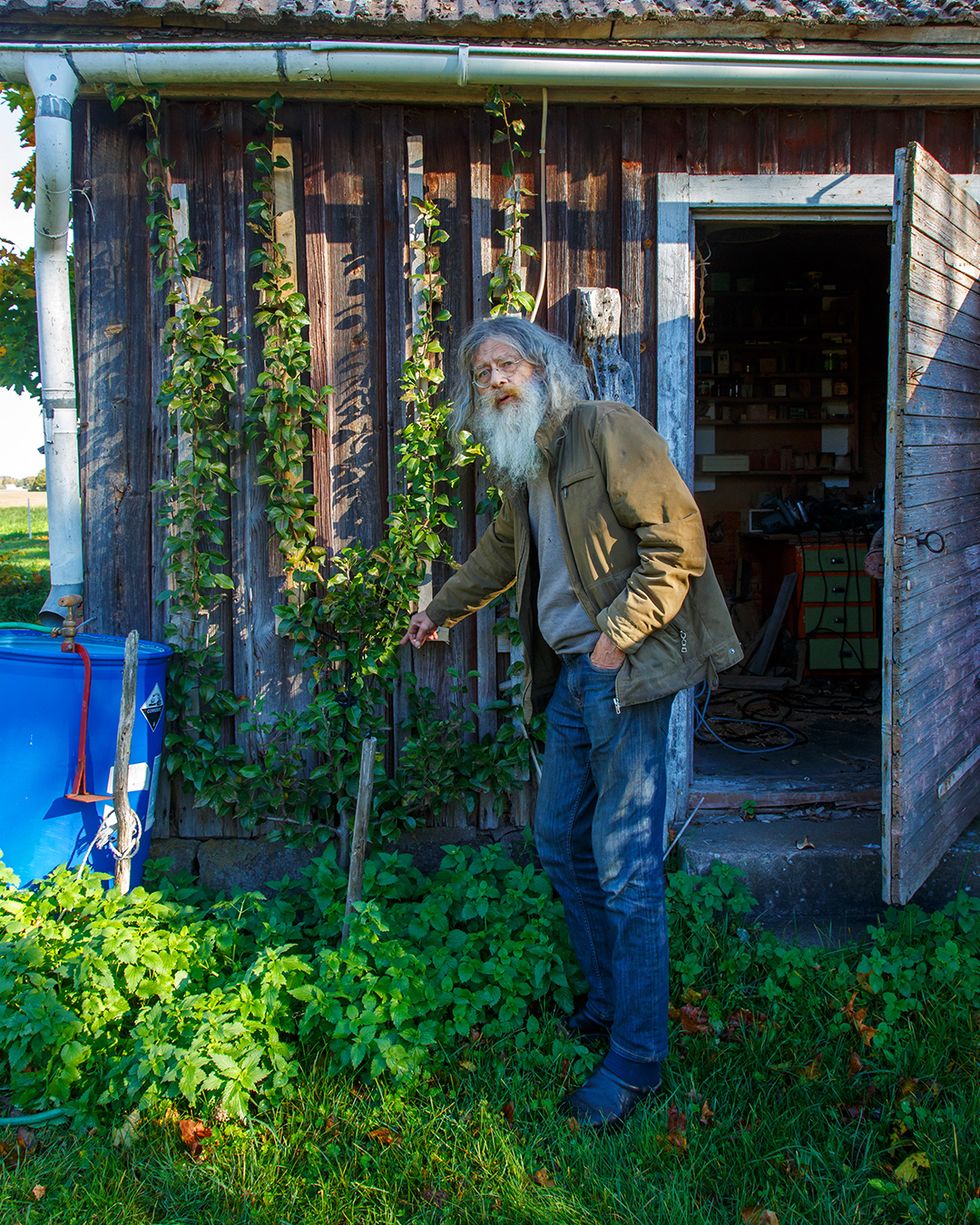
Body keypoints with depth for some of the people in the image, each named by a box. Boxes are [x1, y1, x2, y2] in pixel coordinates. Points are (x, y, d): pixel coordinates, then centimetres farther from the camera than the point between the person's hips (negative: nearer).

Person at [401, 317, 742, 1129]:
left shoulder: (608, 431, -9)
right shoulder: (521, 465, 17)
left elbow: (677, 541, -15)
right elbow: (502, 549, 35)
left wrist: (617, 638, -17)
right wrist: (443, 610, 46)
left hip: (624, 673, -9)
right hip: (568, 675, 9)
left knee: (625, 864, -6)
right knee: (562, 843, 15)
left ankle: (637, 1059, 7)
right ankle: (608, 1001, 33)